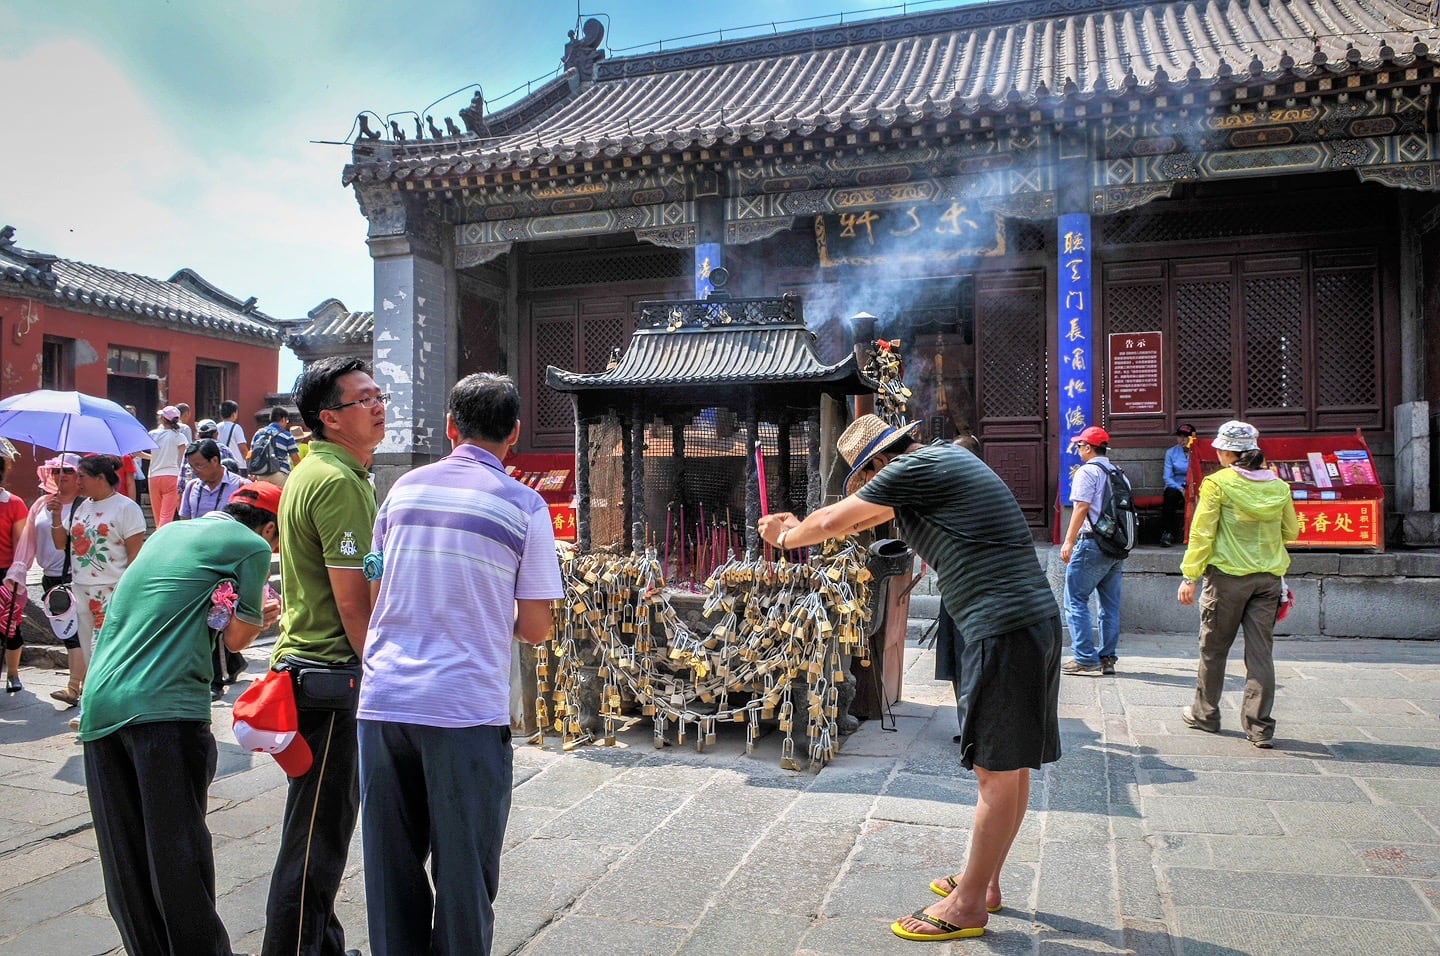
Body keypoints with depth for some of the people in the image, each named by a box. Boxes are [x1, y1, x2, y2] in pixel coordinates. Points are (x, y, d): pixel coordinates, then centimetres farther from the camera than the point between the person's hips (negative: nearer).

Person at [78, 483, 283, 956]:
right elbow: (236, 639, 2)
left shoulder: (168, 533, 23)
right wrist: (265, 615, 21)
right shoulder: (251, 545, 1)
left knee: (126, 863, 9)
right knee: (179, 858, -3)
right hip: (165, 709, -7)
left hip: (99, 705, 7)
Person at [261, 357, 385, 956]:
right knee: (316, 837, 0)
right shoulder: (339, 481, -18)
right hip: (329, 674, -11)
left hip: (310, 664, 11)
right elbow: (353, 599, -21)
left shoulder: (314, 472, 15)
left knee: (327, 825, 20)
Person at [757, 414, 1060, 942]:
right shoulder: (941, 456, 18)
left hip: (1004, 630, -10)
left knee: (999, 774, -1)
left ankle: (968, 905, 9)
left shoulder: (914, 469, -11)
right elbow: (862, 517, 30)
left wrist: (787, 537, 17)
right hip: (1034, 621, 10)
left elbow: (831, 522, -2)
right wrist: (799, 525, 34)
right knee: (1010, 768, 16)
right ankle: (984, 881, 29)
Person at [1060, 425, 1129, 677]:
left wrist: (1068, 542, -16)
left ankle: (1086, 660, -7)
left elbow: (1081, 508, -16)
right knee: (1110, 604, 10)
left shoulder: (1086, 472, -7)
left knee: (1076, 601, -4)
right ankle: (1107, 658, 13)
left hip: (1092, 543, -8)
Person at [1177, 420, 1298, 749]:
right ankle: (1260, 728, 5)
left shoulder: (1217, 483, -8)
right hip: (1269, 577, 4)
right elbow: (1291, 531, 14)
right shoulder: (1278, 486, 4)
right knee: (1261, 653, 5)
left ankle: (1205, 715, 24)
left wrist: (1189, 576, -7)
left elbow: (1201, 533, -10)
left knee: (1213, 649, 11)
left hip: (1228, 576, -3)